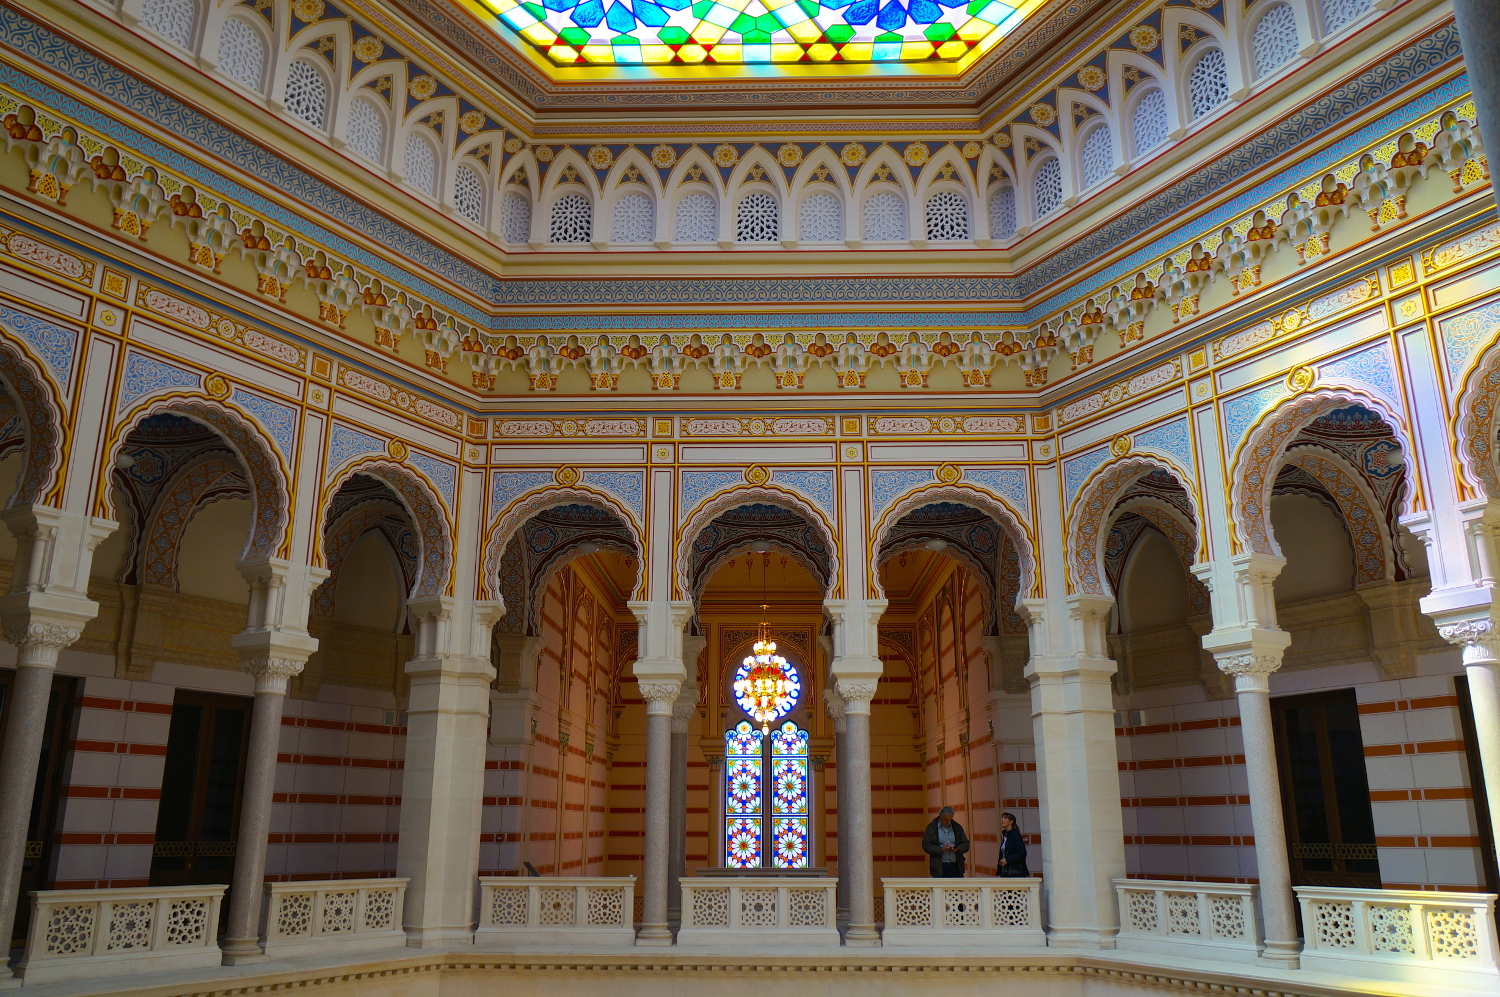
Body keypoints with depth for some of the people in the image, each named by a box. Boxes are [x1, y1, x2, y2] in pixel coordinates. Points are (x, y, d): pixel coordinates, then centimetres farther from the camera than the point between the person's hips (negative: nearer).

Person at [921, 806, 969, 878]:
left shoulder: (957, 827, 12)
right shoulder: (931, 828, 1)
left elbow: (966, 844, 14)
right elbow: (926, 846, -5)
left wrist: (958, 849, -8)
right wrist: (941, 849, -17)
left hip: (956, 866, 3)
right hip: (940, 868, -3)